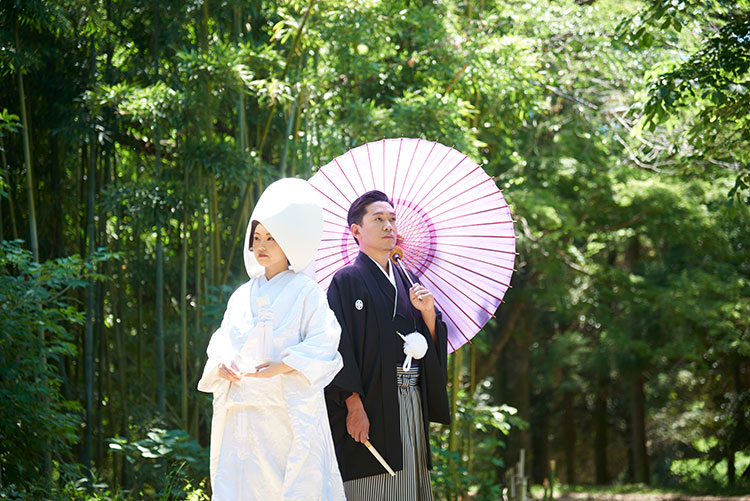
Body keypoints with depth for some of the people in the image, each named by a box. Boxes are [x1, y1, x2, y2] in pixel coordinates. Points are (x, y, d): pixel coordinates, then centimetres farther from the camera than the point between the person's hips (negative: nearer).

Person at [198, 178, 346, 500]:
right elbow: (221, 341, 18)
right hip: (240, 411, 5)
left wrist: (278, 368, -18)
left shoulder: (305, 292, 2)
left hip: (289, 411, -5)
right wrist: (220, 365, -4)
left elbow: (322, 345, -7)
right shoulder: (243, 295, 20)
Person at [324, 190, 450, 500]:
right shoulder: (348, 280, -3)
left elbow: (433, 344, 15)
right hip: (372, 404, -6)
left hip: (411, 403, 7)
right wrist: (354, 406, -19)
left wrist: (428, 311, -5)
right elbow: (340, 348, -11)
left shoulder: (406, 280, 17)